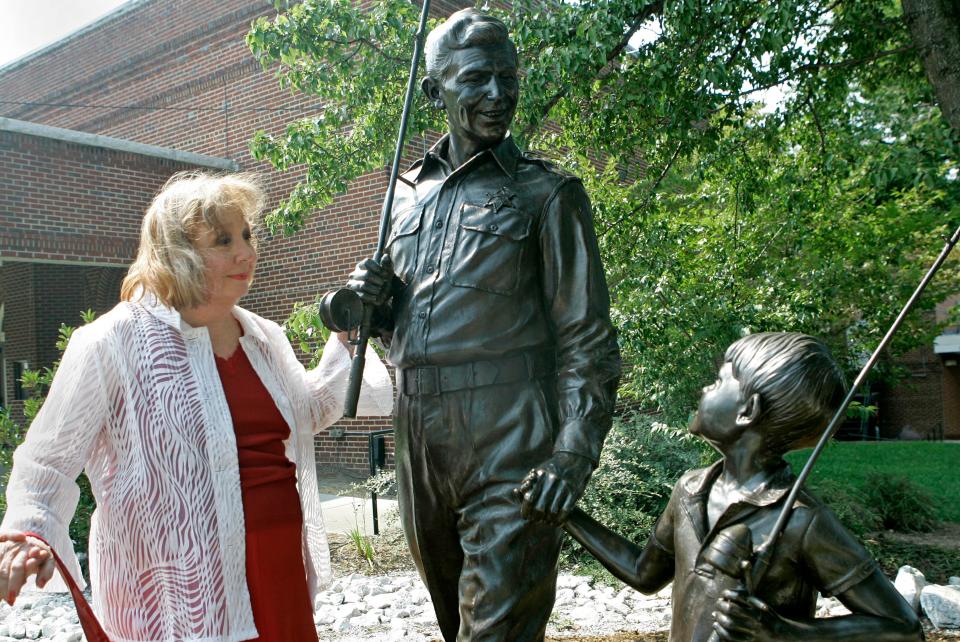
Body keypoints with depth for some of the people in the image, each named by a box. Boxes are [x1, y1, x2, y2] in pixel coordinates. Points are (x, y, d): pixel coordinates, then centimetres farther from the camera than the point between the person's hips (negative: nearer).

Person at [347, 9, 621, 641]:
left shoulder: (546, 193, -1)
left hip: (508, 445, -5)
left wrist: (572, 454, -16)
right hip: (419, 440, 6)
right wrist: (370, 299, 2)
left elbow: (586, 342, -5)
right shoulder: (409, 194, 14)